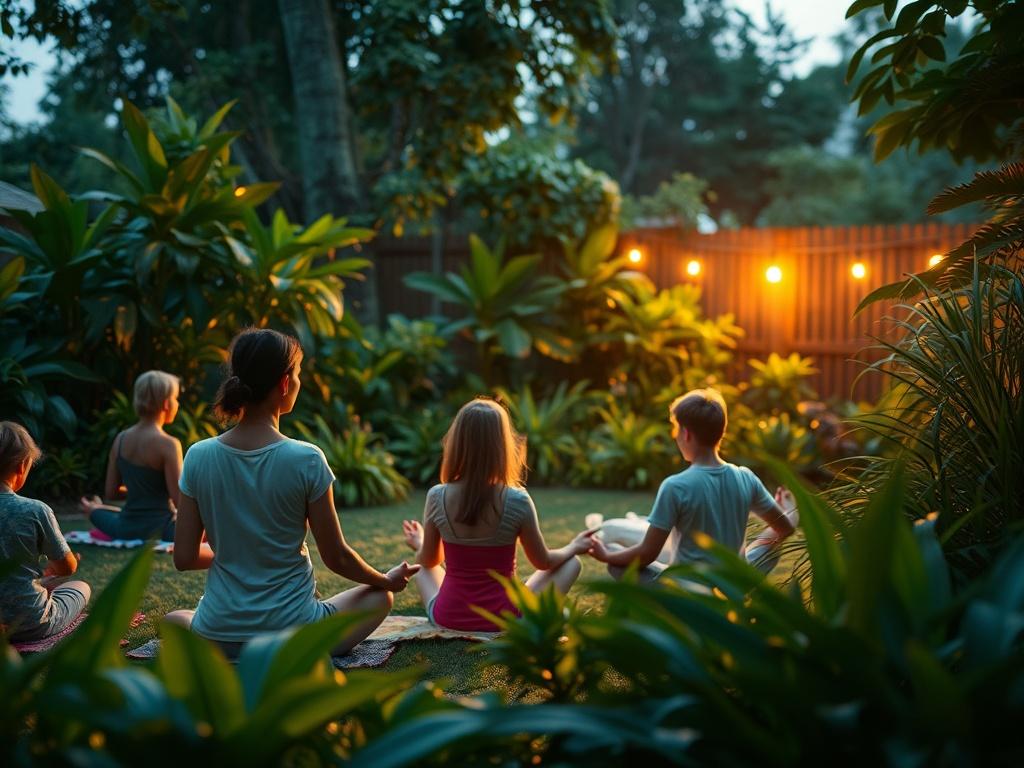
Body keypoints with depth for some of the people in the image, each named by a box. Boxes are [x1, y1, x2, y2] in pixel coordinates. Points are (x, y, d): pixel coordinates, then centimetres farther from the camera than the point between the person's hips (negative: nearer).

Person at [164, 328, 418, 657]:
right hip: (295, 635, -4)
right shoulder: (306, 460, -16)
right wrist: (387, 580, 12)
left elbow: (184, 558, -2)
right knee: (380, 596, 24)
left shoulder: (198, 457, -8)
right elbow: (337, 558, -7)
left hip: (218, 637, 4)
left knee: (174, 619, 39)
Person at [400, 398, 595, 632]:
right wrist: (573, 548, 18)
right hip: (503, 619, -2)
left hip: (447, 617, 3)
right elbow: (543, 561, -3)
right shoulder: (517, 500, -19)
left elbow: (429, 560, 4)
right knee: (572, 563, 17)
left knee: (419, 566, 34)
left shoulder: (437, 497, -12)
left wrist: (419, 545, 28)